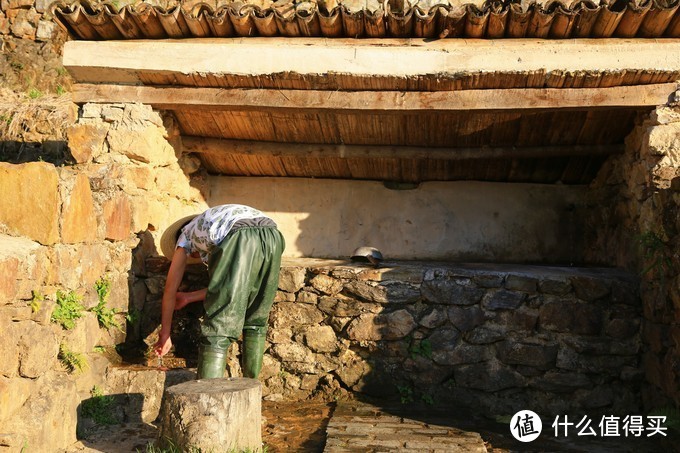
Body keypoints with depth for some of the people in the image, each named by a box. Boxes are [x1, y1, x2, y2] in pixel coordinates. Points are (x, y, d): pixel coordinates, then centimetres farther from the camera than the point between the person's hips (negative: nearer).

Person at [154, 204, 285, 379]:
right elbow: (229, 286, 41)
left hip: (239, 241, -6)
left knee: (218, 329, -2)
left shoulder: (187, 234, 34)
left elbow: (170, 288, 31)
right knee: (256, 323, 22)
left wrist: (165, 333, 39)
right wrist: (188, 298, 53)